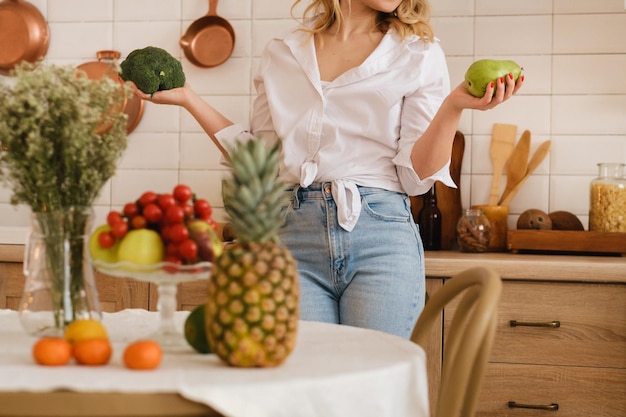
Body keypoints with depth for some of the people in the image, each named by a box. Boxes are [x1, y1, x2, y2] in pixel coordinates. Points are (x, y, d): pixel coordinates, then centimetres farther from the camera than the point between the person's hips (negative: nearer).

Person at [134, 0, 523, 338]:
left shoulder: (419, 54, 7)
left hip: (381, 237, -1)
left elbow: (416, 177, 0)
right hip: (294, 235, 2)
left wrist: (453, 107, -15)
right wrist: (189, 99, 12)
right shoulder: (282, 54, 14)